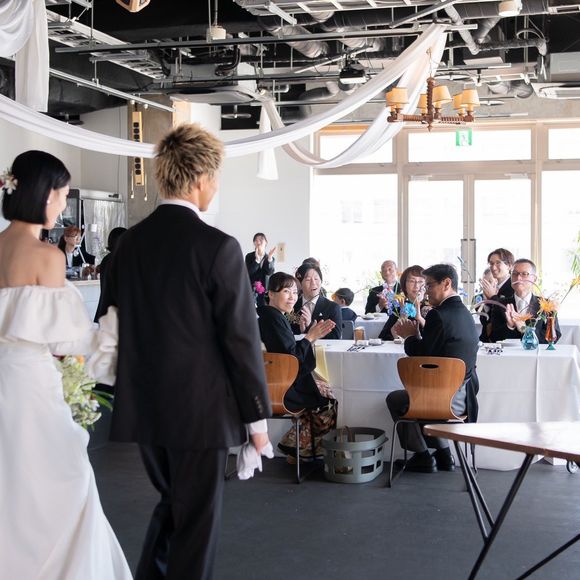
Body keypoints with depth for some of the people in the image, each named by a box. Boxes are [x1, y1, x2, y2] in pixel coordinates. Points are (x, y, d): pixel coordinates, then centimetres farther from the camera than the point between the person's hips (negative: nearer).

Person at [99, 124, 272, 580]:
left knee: (173, 504, 24)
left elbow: (115, 327, 9)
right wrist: (258, 415, -5)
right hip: (200, 409, -6)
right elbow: (241, 338, -14)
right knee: (196, 522, 8)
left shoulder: (129, 243, 3)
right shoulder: (218, 247, -15)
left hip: (143, 408, 6)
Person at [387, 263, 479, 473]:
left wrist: (410, 336, 2)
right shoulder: (465, 314, 9)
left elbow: (420, 356, -14)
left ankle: (423, 456, 23)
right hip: (465, 396, 9)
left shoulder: (438, 315, -19)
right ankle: (443, 452, 32)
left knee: (395, 399, 19)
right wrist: (414, 335, 14)